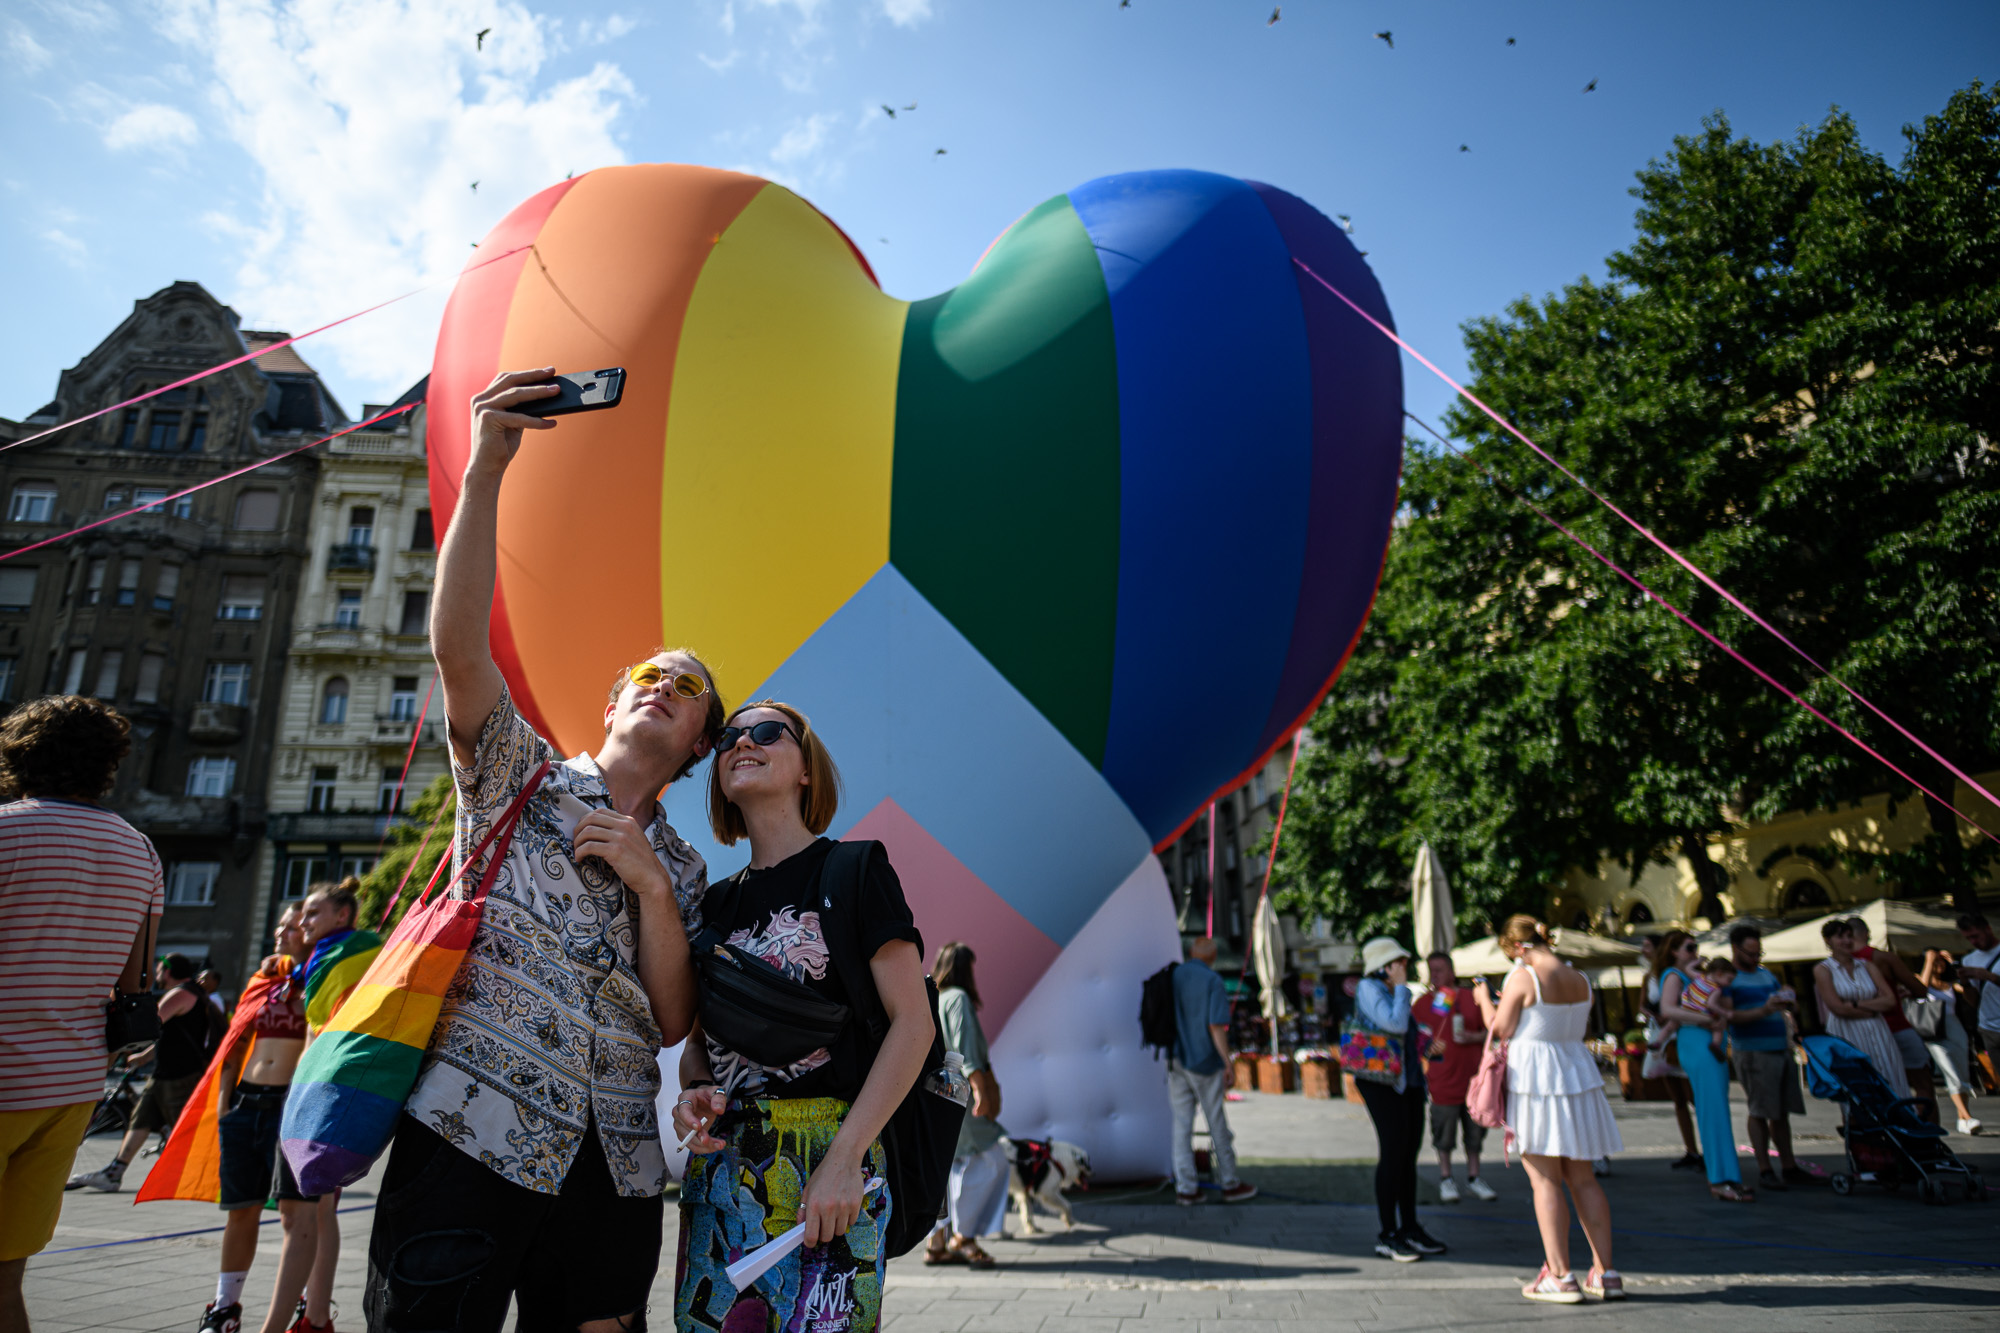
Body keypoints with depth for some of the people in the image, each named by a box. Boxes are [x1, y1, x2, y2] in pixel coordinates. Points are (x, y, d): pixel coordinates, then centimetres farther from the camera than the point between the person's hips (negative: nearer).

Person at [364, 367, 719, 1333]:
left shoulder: (682, 869, 15)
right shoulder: (521, 777, 8)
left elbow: (671, 1022, 6)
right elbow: (457, 644, -10)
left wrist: (650, 883, -7)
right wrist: (485, 468, -18)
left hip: (614, 1170, 4)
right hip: (471, 1137, -3)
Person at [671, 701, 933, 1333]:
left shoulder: (853, 869, -2)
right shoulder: (716, 903, 13)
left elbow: (913, 1024, -8)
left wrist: (845, 1157, -16)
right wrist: (693, 1093, -4)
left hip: (827, 1153, -5)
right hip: (721, 1159, 5)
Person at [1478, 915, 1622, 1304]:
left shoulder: (1523, 977, -13)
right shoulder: (1581, 980, 6)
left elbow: (1500, 1029, -10)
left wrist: (1486, 1002, 8)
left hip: (1534, 1080, -6)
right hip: (1576, 1072, 6)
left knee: (1545, 1180, 0)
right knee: (1583, 1178, 14)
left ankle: (1560, 1276, 2)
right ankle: (1605, 1273, 17)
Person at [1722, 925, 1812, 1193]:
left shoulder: (1766, 974, 18)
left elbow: (1789, 1005, 20)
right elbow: (1728, 1015, -16)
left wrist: (1788, 1001, -4)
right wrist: (1762, 1011, -27)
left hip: (1781, 1050, 7)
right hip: (1753, 1053, -7)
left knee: (1781, 1111, 12)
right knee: (1759, 1112, -4)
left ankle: (1788, 1166, 21)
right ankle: (1764, 1170, 3)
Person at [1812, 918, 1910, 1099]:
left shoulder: (1868, 967, 13)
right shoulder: (1822, 969, 0)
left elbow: (1890, 1000, 1)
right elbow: (1838, 1008, -10)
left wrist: (1856, 1004, -10)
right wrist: (1874, 1008, -4)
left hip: (1877, 1035, 4)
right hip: (1847, 1039, -4)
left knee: (1891, 1092, 2)